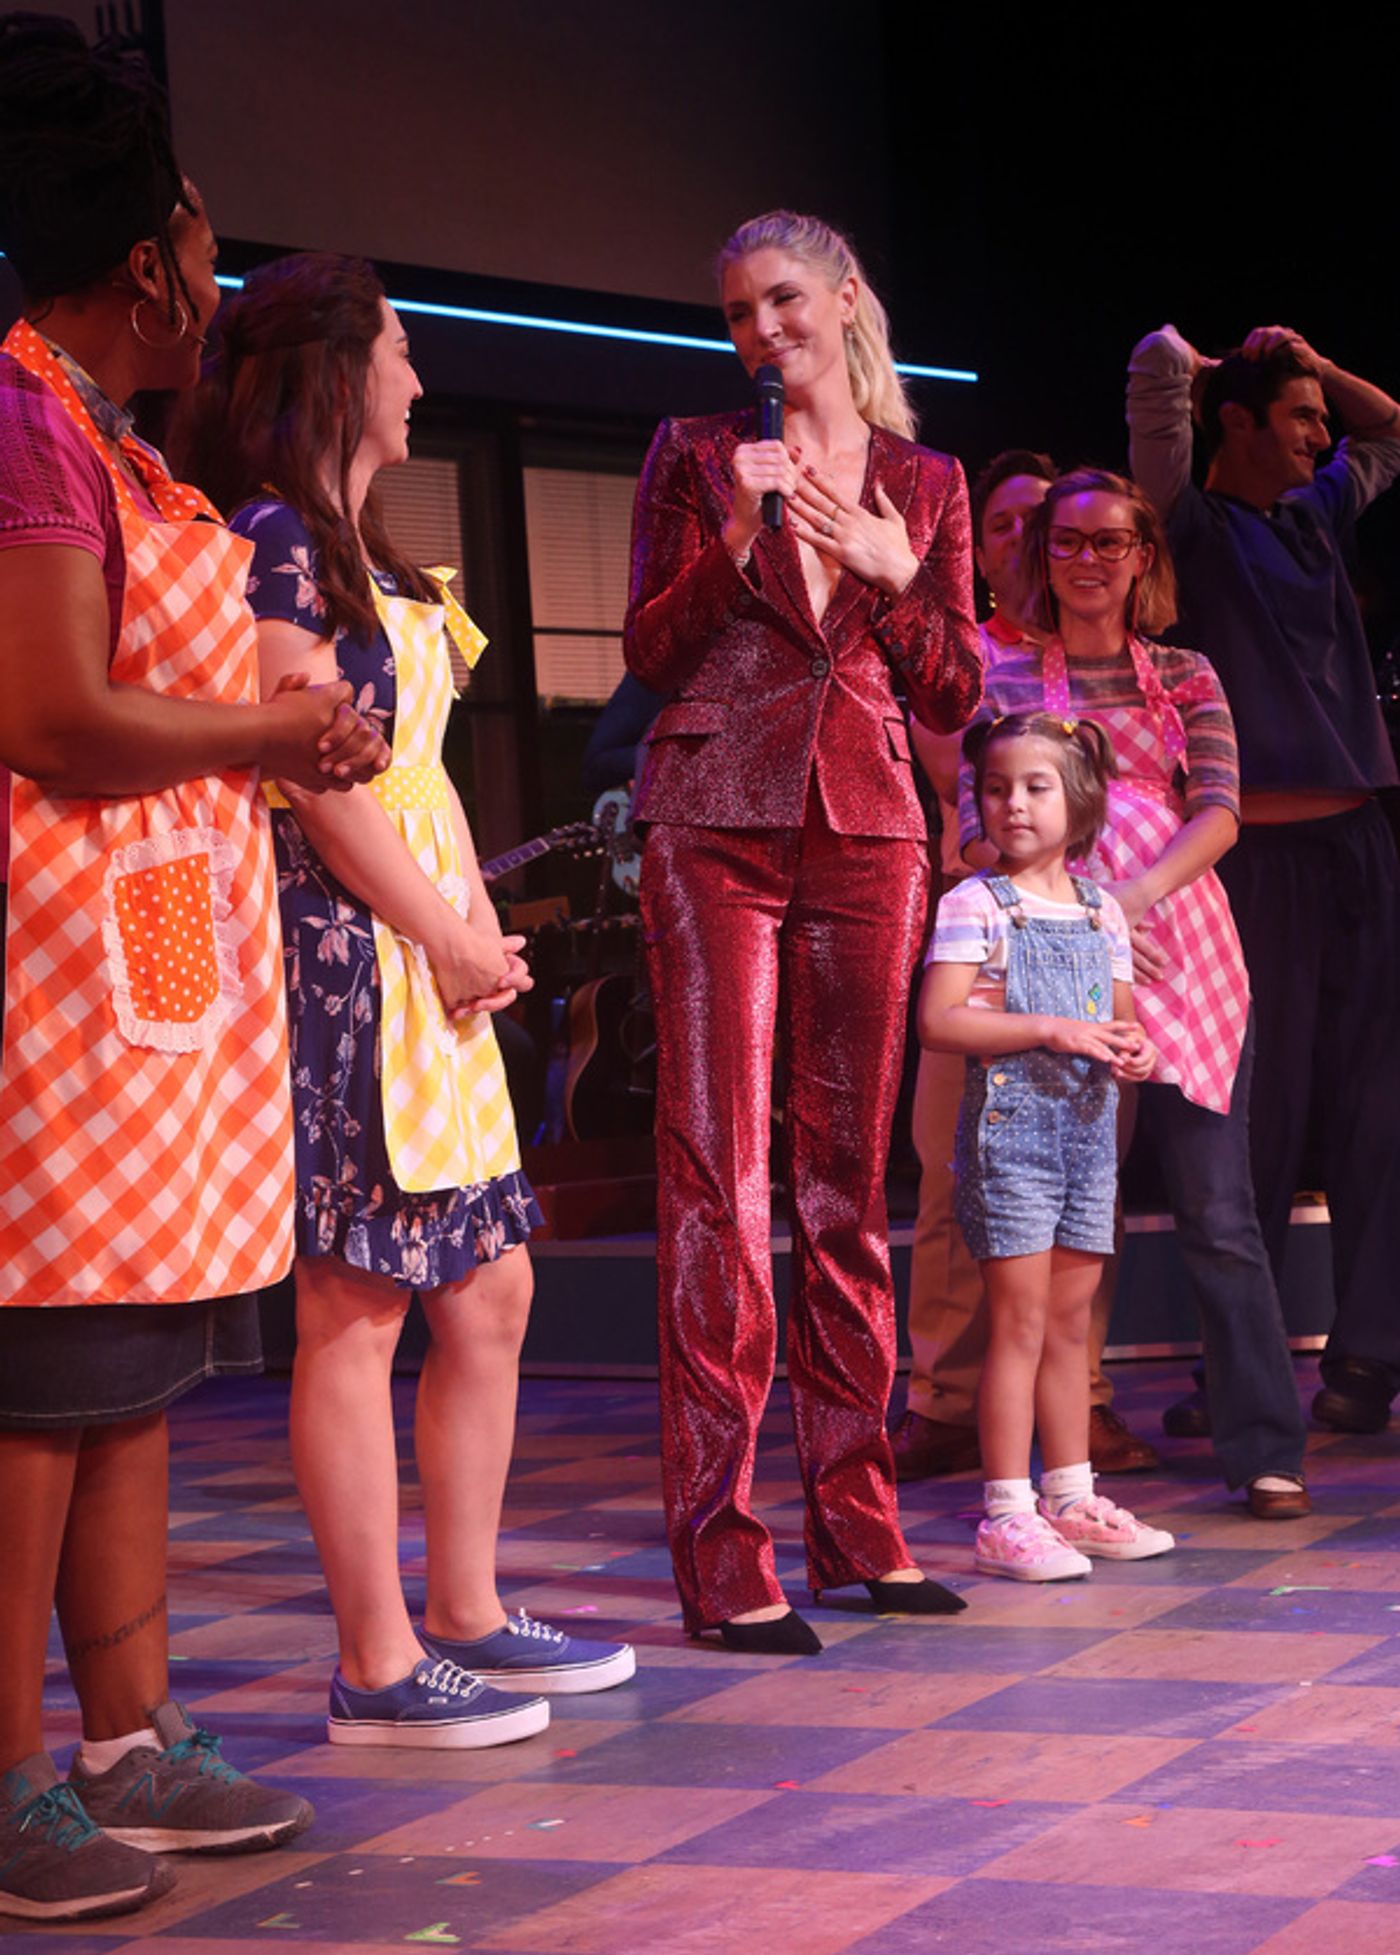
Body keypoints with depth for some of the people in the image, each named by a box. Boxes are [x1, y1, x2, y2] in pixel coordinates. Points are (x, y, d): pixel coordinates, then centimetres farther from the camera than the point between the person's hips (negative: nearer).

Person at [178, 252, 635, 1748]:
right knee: (356, 1310, -6)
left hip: (433, 963, 10)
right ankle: (378, 1666, -2)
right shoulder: (274, 539, -9)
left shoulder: (364, 553, 21)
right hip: (344, 948, -10)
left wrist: (482, 928, 5)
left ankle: (466, 1618, 20)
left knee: (491, 1290, 11)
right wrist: (450, 937, -10)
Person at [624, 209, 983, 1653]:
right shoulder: (693, 456, 9)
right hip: (716, 826, -3)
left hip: (866, 831, 3)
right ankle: (720, 1548, -6)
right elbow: (651, 654, 1)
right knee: (718, 1175, -7)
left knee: (849, 1180, 6)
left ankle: (855, 1518, 14)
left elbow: (954, 698, 12)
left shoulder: (924, 484, 15)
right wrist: (737, 535, -13)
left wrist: (894, 576, -4)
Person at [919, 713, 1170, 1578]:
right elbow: (937, 1021, -15)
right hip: (1011, 1125, -6)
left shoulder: (1102, 911, 12)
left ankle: (1071, 1500, 22)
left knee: (1071, 1321, 13)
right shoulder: (977, 904, -6)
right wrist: (1051, 1030, -20)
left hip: (1089, 1128, 6)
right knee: (1020, 1321, -6)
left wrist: (1137, 1051, -5)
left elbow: (1122, 1020, 19)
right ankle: (1007, 1515, -2)